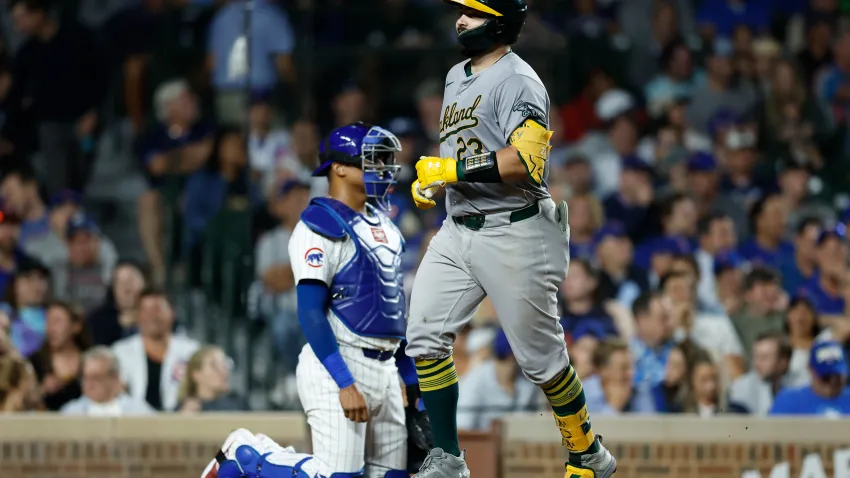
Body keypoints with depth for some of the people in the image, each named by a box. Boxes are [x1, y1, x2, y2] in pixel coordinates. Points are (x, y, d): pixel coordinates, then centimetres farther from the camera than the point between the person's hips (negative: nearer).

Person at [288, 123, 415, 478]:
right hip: (338, 365, -8)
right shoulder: (320, 227, -11)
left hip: (385, 368, 8)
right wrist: (344, 383, -23)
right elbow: (311, 314, -17)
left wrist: (412, 379, 17)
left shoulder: (382, 225, 16)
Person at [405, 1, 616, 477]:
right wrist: (431, 182, 12)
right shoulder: (457, 77, 15)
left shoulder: (517, 80, -14)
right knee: (425, 336, -3)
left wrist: (453, 169, -23)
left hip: (514, 235, -8)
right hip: (458, 231, 8)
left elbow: (527, 161, -27)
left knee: (541, 356, 0)